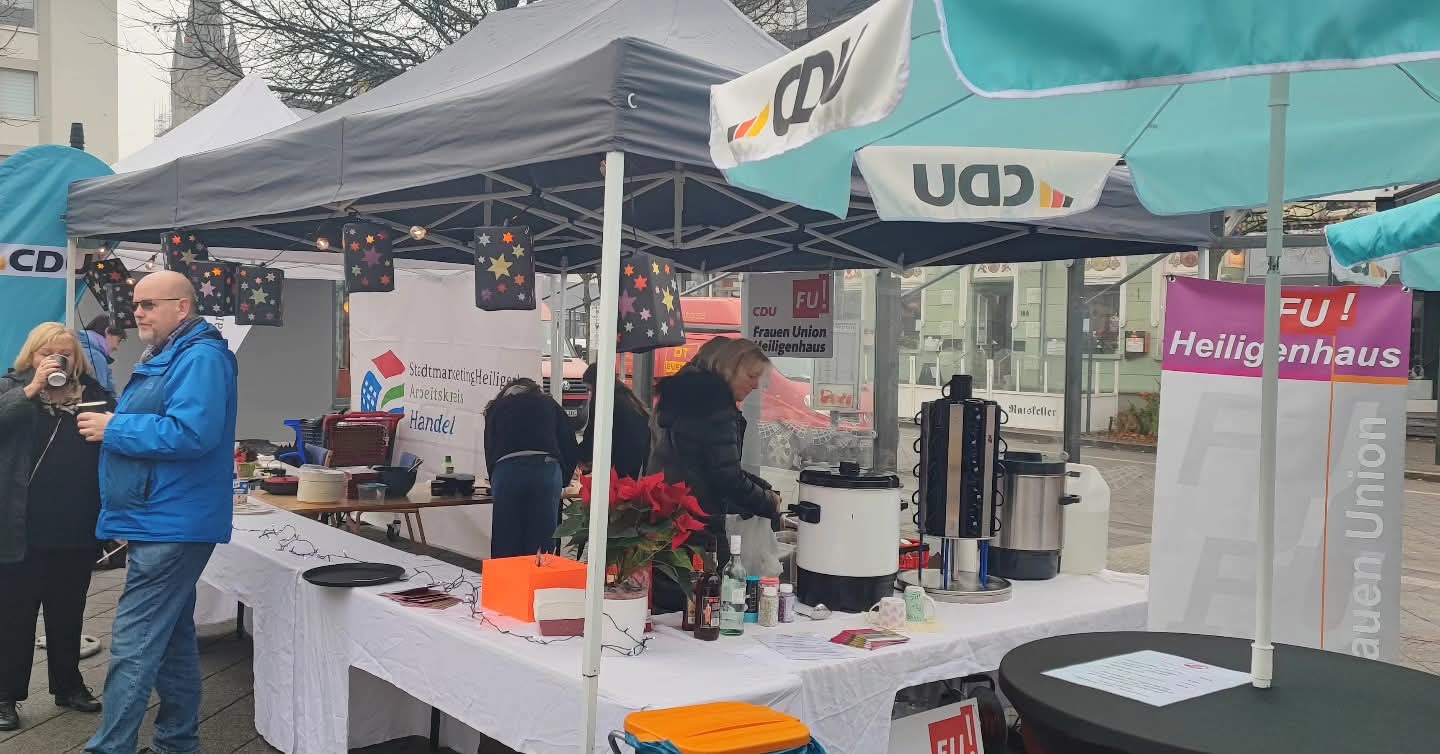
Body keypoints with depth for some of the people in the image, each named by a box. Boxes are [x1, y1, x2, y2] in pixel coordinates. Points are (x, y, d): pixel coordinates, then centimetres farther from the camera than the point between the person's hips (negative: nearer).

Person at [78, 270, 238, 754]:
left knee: (133, 646, -9)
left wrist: (114, 429, -18)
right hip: (165, 520, 11)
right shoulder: (165, 358, 18)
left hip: (170, 524, -11)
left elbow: (191, 433, -27)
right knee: (172, 638, 17)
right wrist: (110, 424, 11)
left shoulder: (200, 357, -15)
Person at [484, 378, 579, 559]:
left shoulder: (497, 408, 27)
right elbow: (570, 446, 19)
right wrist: (562, 481, 29)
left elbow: (490, 449, 21)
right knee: (541, 544, 4)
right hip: (546, 468, 0)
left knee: (505, 545, 7)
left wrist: (495, 483, 32)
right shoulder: (548, 403, 26)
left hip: (506, 471, 0)